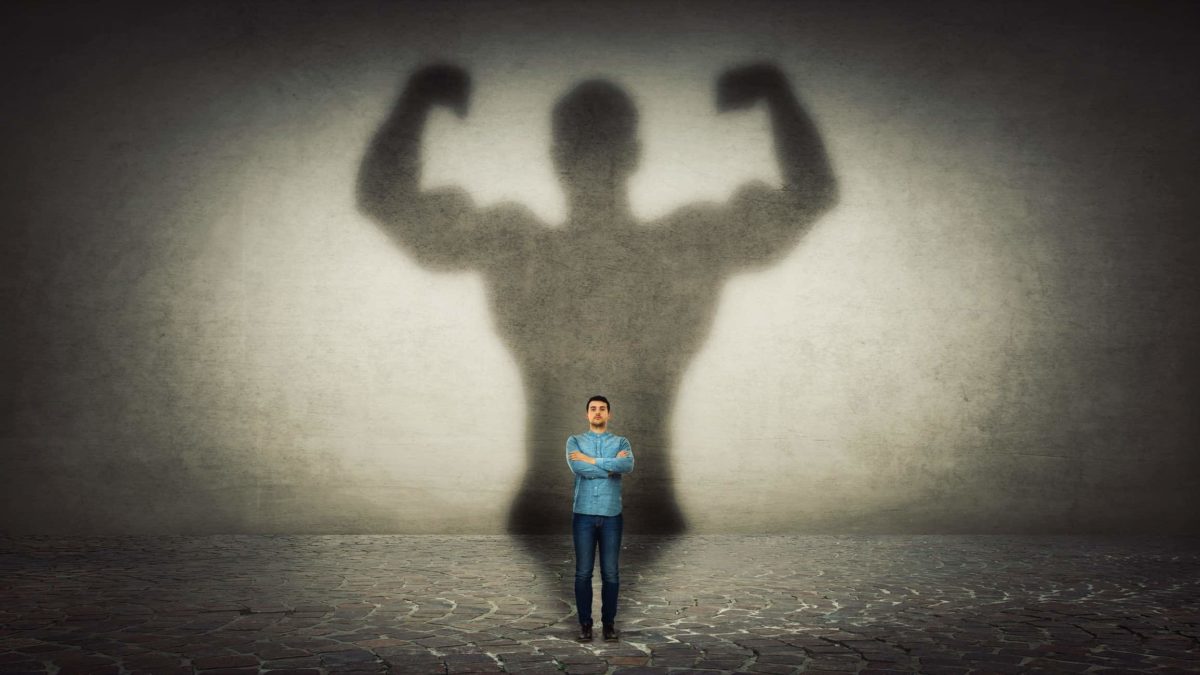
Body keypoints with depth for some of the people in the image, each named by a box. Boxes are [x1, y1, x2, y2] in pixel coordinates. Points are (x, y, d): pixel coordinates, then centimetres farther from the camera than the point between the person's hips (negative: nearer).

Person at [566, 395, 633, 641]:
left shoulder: (621, 442, 5)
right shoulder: (574, 441, 3)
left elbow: (628, 465, -18)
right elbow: (579, 469, -17)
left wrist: (591, 460, -17)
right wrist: (612, 466, -12)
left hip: (611, 516, 1)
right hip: (583, 515, -1)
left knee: (610, 573, 5)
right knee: (583, 572, 3)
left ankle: (609, 621, 18)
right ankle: (585, 622, 15)